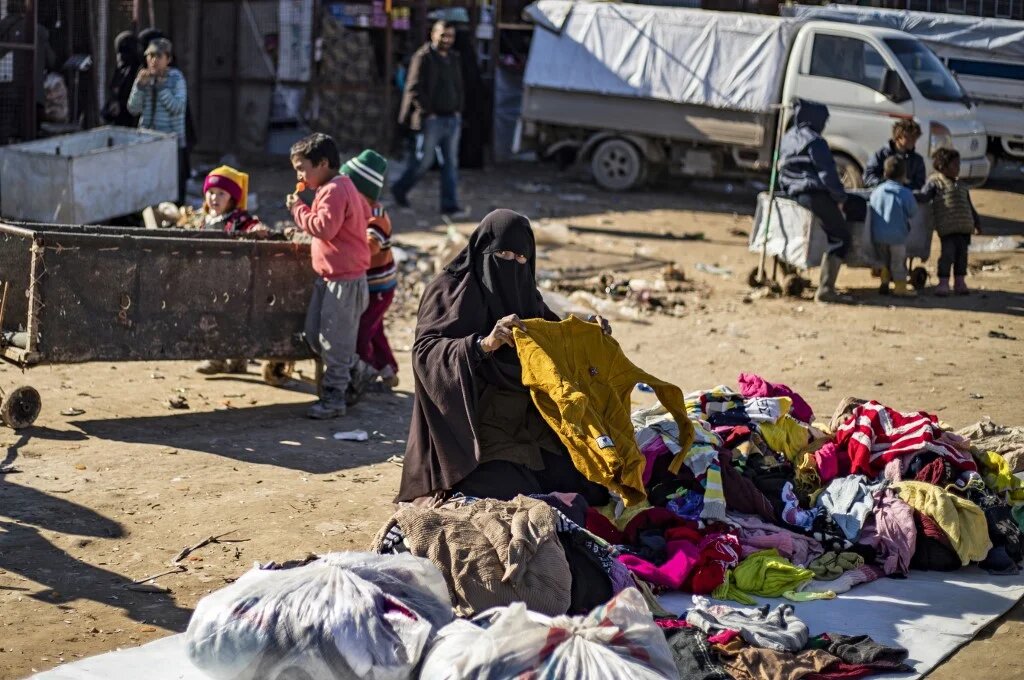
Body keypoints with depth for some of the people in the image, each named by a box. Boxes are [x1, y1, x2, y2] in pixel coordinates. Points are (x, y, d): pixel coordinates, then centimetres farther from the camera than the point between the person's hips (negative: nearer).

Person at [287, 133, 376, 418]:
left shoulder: (334, 191, -18)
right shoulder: (342, 187, 14)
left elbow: (324, 227, -28)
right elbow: (365, 213, 23)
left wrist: (299, 209, -15)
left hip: (344, 279, -11)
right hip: (328, 276, 11)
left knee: (334, 340, -4)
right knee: (314, 335, 13)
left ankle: (333, 398, 3)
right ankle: (357, 371, 25)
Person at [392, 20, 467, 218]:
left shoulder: (454, 59, 15)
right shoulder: (423, 57, -8)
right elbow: (414, 89, -12)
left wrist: (458, 110, 9)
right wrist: (428, 112, -14)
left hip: (452, 119, 7)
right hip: (431, 120, -7)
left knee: (451, 163, 4)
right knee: (424, 161, -1)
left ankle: (450, 204, 6)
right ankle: (400, 190, 20)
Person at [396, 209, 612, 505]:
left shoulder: (524, 294, 11)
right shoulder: (450, 289, -10)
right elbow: (425, 350, -23)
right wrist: (484, 344, -38)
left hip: (528, 427, 7)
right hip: (476, 433, -7)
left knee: (590, 490, -1)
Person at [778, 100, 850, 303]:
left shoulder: (787, 139, 15)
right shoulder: (815, 142, -11)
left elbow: (783, 171, 20)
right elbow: (828, 175, -14)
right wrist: (840, 198, -4)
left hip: (792, 195, 9)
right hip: (816, 197, -9)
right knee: (841, 237, 1)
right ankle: (825, 289, -9)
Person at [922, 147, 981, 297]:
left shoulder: (961, 185, 22)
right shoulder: (935, 182, 0)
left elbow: (970, 206, 26)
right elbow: (924, 197, -8)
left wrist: (977, 222, 25)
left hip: (965, 227, 7)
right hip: (947, 227, -7)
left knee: (962, 253, 8)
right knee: (948, 253, -10)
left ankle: (960, 281, 18)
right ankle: (943, 282, -2)